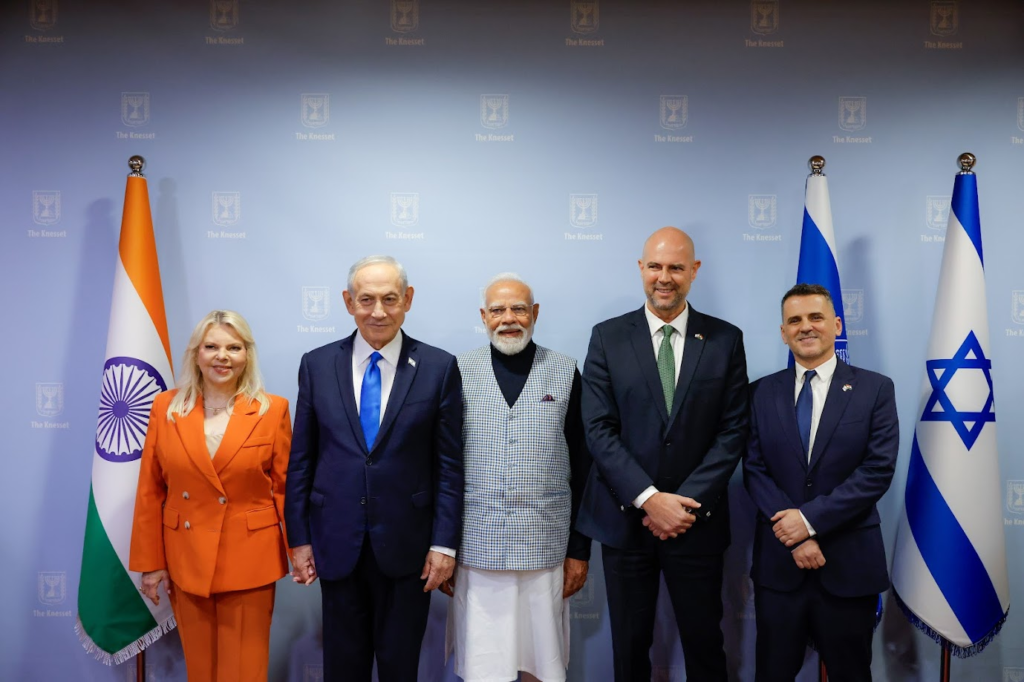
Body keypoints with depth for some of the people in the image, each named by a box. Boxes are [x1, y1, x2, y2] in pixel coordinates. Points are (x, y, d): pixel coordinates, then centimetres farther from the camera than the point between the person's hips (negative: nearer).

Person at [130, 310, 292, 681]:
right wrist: (150, 561, 3)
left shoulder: (273, 409, -4)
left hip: (249, 560, -2)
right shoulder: (166, 407, 0)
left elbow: (287, 488, -1)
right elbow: (150, 492, 3)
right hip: (186, 559, 2)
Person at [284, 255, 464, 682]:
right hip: (337, 545, 2)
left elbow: (449, 465, -4)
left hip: (406, 547, -1)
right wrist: (298, 538, 3)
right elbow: (301, 461, 4)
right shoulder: (317, 365, 1)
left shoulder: (439, 368, -5)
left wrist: (444, 542, -7)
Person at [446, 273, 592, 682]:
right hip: (476, 552, 0)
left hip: (545, 552, 0)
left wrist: (580, 549, 3)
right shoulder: (460, 372, 2)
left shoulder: (565, 373, 2)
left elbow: (581, 468, 4)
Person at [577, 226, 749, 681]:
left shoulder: (725, 339, 1)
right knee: (630, 644, 13)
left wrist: (689, 503, -11)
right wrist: (649, 499, -14)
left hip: (697, 519, 0)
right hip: (625, 518, 0)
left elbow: (733, 430, -2)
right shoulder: (607, 337, -1)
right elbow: (599, 429, -6)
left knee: (704, 643, 11)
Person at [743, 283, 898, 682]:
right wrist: (794, 536, -13)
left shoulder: (875, 389, -1)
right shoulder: (763, 392, 5)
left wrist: (810, 519, -17)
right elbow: (754, 470, -1)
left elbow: (878, 470, -10)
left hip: (849, 562, -1)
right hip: (777, 561, 2)